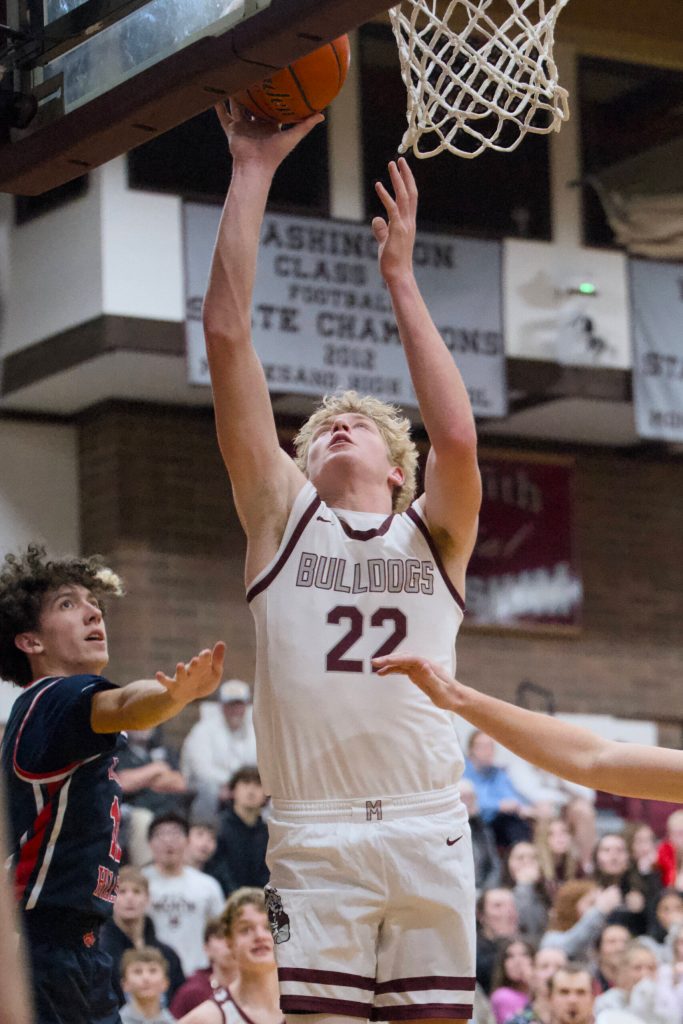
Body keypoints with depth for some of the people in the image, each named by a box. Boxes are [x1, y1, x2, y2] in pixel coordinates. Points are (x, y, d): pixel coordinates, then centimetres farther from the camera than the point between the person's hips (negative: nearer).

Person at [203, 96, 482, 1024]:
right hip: (316, 834, -1)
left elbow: (458, 437, -8)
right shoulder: (283, 513, 13)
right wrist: (252, 171, 5)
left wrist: (400, 277, -2)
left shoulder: (434, 534, 14)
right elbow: (227, 333, 6)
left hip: (431, 830, 1)